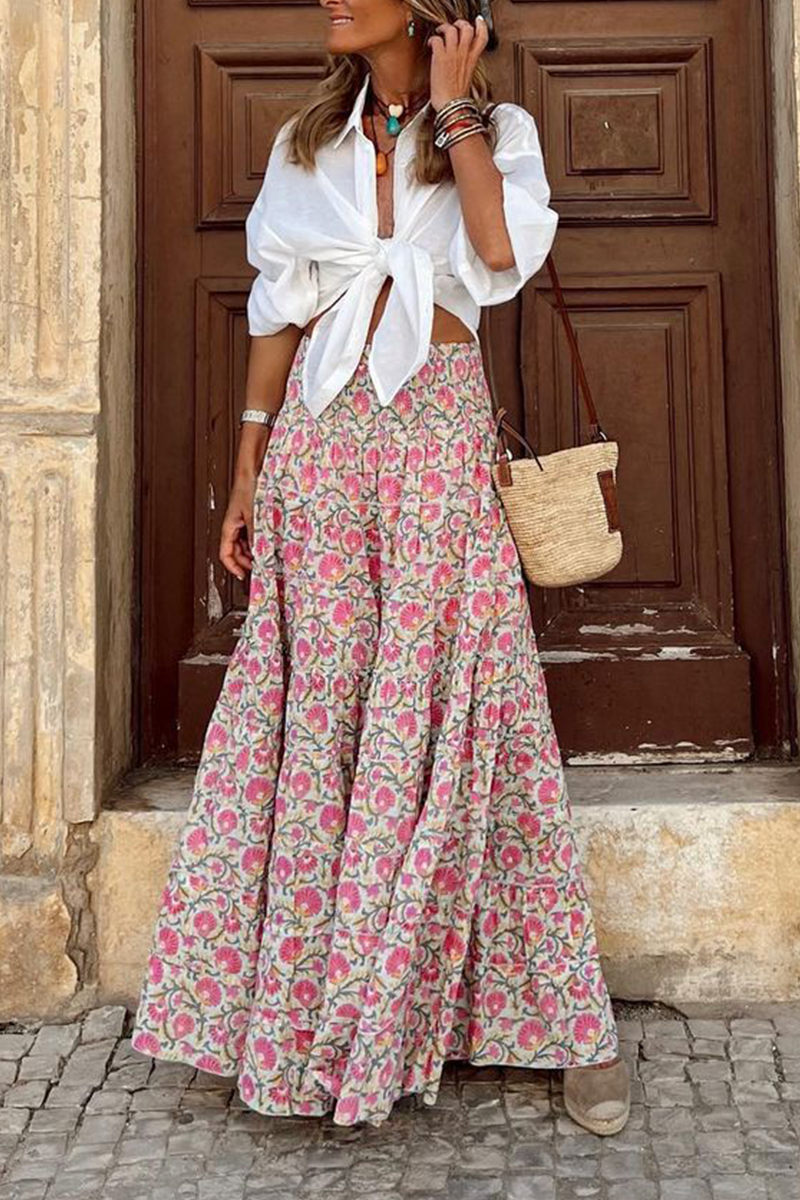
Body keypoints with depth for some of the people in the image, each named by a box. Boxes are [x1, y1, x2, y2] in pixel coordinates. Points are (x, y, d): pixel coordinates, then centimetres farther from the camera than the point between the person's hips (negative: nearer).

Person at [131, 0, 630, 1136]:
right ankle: (304, 1015, 15)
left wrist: (450, 108, -4)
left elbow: (501, 250, -12)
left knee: (453, 703, -6)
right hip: (321, 439, 3)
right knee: (321, 710, 1)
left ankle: (571, 1024, 4)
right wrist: (248, 477, 9)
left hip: (438, 435, -2)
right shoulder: (307, 143, 16)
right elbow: (278, 315, 13)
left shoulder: (501, 129, 9)